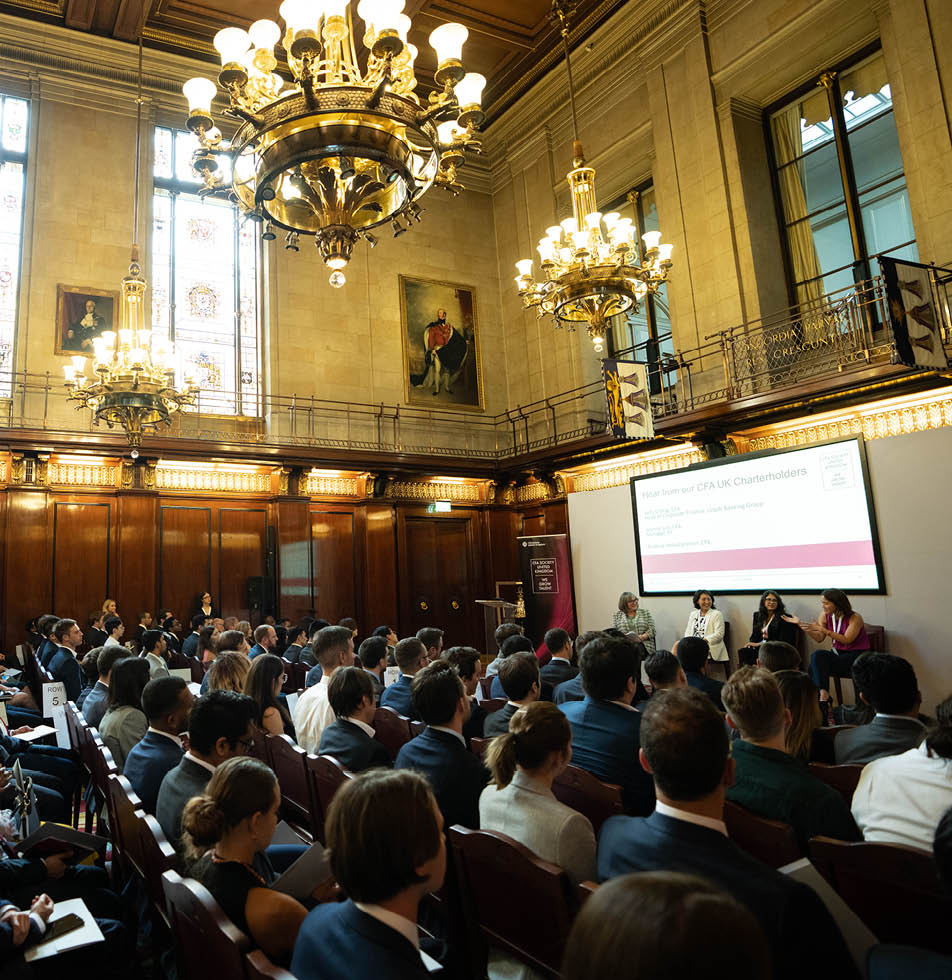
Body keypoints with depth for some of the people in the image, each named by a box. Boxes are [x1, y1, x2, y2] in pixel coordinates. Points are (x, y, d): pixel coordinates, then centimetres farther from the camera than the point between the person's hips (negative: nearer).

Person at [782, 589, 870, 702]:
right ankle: (823, 693, -21)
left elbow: (846, 640, -21)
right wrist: (800, 624, -9)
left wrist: (824, 630, -27)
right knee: (817, 655, -25)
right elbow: (819, 638, 1)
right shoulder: (825, 615, 2)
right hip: (838, 652, 6)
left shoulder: (855, 618, -14)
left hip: (856, 655, -6)